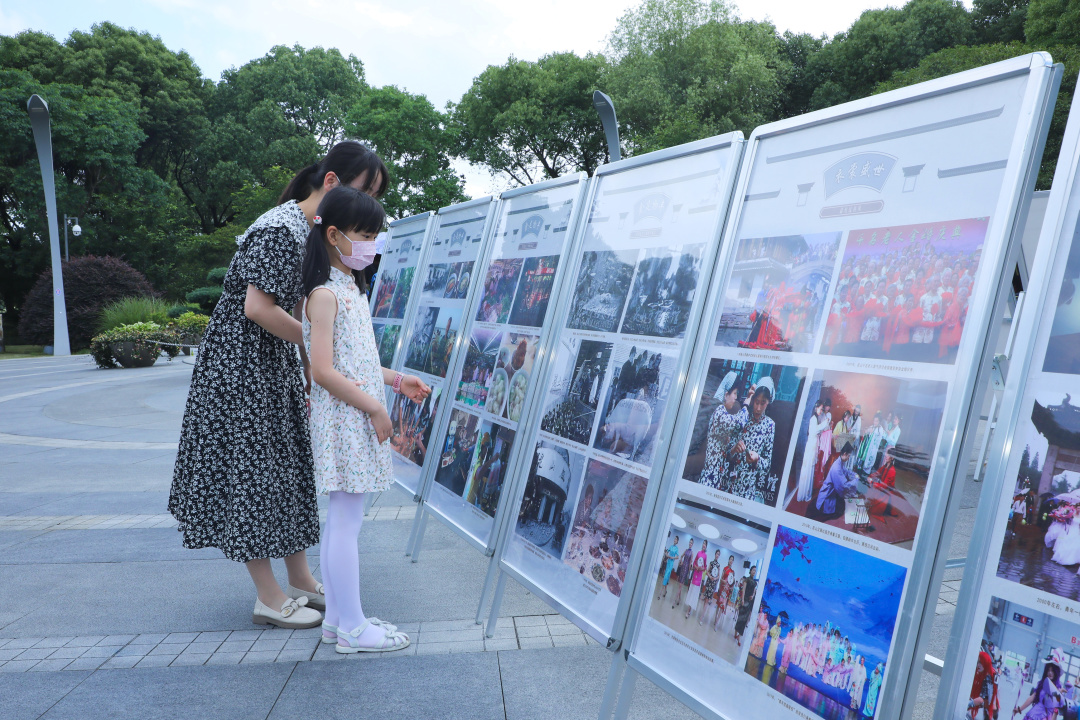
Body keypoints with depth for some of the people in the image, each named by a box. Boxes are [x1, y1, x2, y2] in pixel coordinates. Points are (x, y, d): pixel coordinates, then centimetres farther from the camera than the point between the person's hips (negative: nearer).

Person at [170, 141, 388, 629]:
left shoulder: (316, 231, 9)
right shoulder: (281, 230, -21)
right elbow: (259, 309, -26)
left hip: (276, 364, 10)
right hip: (240, 364, -10)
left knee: (290, 463, 12)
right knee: (252, 468, -1)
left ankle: (300, 580, 23)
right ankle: (268, 598, 10)